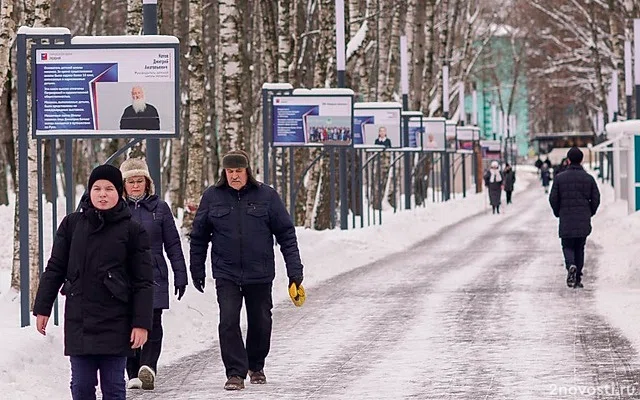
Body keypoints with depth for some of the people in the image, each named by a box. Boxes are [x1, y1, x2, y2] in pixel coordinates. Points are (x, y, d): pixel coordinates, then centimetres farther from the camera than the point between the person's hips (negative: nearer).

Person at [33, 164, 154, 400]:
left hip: (115, 323, -2)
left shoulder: (132, 231, -1)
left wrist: (141, 323, -8)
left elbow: (143, 282, -2)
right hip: (78, 321, 2)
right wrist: (42, 308, 7)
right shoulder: (71, 225, 5)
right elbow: (54, 270, 10)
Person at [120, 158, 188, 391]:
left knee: (152, 323, -12)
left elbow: (173, 244, 9)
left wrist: (180, 275, 5)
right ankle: (134, 374, 5)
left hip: (153, 276, -1)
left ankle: (148, 366, -20)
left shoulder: (159, 208, 7)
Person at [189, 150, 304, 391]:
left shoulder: (266, 196, -2)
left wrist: (295, 271, -3)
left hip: (260, 274, 0)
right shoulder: (212, 197, 1)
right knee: (228, 321, -13)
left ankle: (256, 366, 32)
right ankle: (235, 373, -7)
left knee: (261, 323, 10)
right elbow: (199, 237, 9)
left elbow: (286, 234, 1)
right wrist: (197, 272, 11)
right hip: (226, 274, 0)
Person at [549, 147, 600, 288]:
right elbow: (596, 199, 1)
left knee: (567, 246, 7)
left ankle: (571, 266, -23)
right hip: (584, 221, 1)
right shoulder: (589, 178, 1)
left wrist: (558, 213, 14)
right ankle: (578, 278, 10)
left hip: (566, 220, -1)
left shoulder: (560, 178, -3)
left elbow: (553, 199, -3)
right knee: (580, 248, 11)